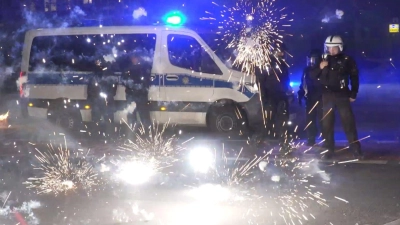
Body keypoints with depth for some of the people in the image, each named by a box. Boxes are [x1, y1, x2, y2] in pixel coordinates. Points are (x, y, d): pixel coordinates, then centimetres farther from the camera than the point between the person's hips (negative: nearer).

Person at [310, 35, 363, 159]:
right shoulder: (323, 60, 4)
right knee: (327, 124, 4)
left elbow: (354, 77, 2)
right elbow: (313, 76, 5)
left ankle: (356, 150, -2)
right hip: (327, 96, 3)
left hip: (342, 95, -3)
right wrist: (320, 68, -14)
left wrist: (353, 94, -2)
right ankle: (329, 150, 13)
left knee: (349, 124, -4)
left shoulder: (347, 60, -3)